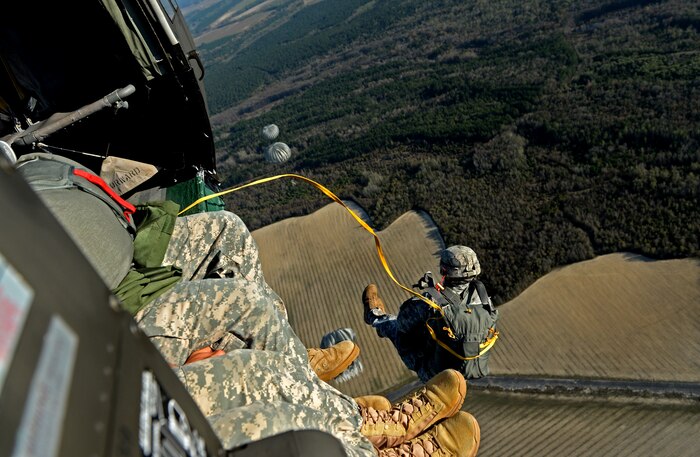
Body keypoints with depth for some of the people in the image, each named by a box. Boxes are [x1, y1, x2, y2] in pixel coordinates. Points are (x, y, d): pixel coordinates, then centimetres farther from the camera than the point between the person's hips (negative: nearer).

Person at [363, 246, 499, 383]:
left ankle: (375, 317, 54)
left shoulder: (431, 300, -29)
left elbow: (402, 323, -12)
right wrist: (434, 289, 5)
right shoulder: (482, 296, -14)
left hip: (433, 374, -5)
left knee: (395, 326, 18)